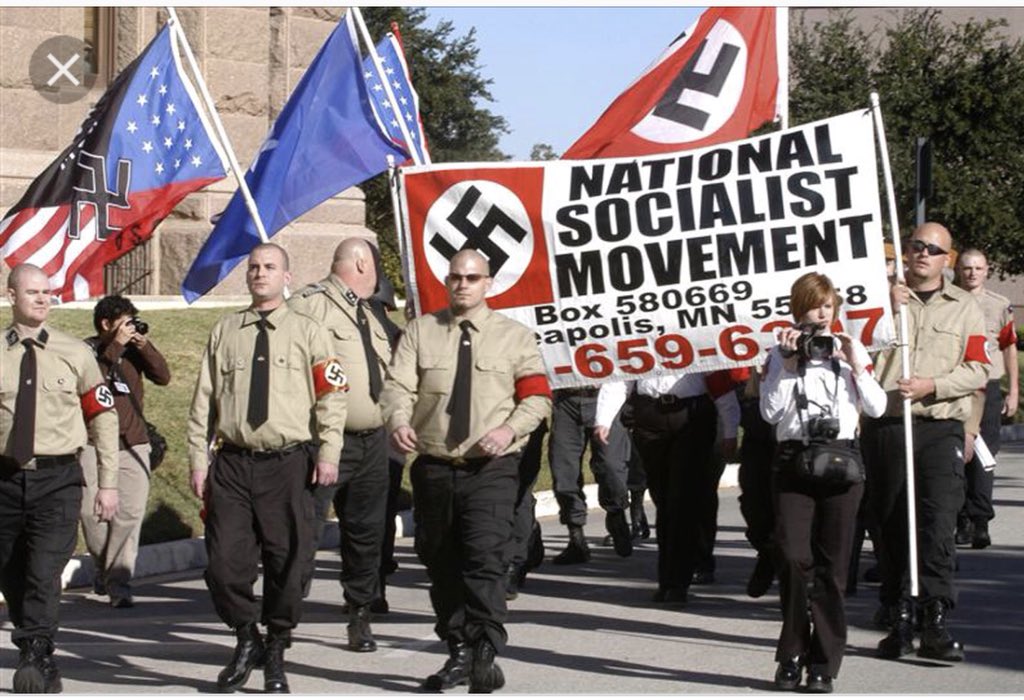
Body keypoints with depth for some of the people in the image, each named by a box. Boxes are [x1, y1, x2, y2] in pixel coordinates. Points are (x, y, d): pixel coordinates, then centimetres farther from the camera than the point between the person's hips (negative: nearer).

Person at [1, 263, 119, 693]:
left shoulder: (75, 354, 3)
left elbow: (104, 419, 7)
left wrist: (108, 484, 3)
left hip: (58, 479, -1)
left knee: (44, 576, -15)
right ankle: (41, 664, 23)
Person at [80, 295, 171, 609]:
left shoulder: (134, 350, 10)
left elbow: (163, 377, 0)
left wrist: (145, 345, -11)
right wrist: (115, 347, -18)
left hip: (133, 443, 3)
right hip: (94, 444, -2)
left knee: (130, 515, -7)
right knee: (92, 512, -3)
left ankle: (118, 583, -5)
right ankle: (104, 569, 22)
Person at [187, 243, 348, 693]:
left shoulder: (308, 332, 5)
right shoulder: (225, 332, 11)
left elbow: (331, 397, 0)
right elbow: (203, 401, 10)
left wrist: (328, 454, -9)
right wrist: (199, 461, 5)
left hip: (288, 465, -2)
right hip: (233, 463, 2)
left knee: (287, 564, 3)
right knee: (225, 563, -2)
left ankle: (275, 656, 20)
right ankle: (247, 641, 22)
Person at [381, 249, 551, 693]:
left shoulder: (515, 336, 8)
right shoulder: (420, 331, 10)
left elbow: (537, 396, 3)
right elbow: (398, 384, -2)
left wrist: (510, 428, -16)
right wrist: (399, 421, -23)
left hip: (491, 469, -3)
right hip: (433, 468, 3)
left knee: (485, 558, -17)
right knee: (441, 564, 10)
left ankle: (485, 656, -16)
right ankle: (458, 653, 24)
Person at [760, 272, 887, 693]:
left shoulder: (851, 350, 13)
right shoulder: (782, 353, 9)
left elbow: (877, 408, 4)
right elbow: (770, 412, -2)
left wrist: (855, 365, -4)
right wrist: (789, 365, -7)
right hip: (793, 460, -1)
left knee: (832, 564, 0)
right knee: (793, 557, -10)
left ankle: (824, 663, 6)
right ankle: (791, 657, 4)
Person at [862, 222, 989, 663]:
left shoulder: (964, 307, 13)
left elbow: (977, 370, 6)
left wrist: (931, 386, -9)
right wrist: (888, 311, -11)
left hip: (940, 429, -1)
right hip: (884, 427, 1)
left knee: (938, 525, -12)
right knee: (890, 527, 4)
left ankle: (935, 623, -12)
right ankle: (898, 621, 11)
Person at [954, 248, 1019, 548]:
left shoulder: (1000, 306, 7)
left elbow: (1010, 350, 11)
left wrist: (1013, 392, 7)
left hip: (987, 390, -1)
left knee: (982, 458, -5)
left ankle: (979, 522, -5)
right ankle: (962, 521, 9)